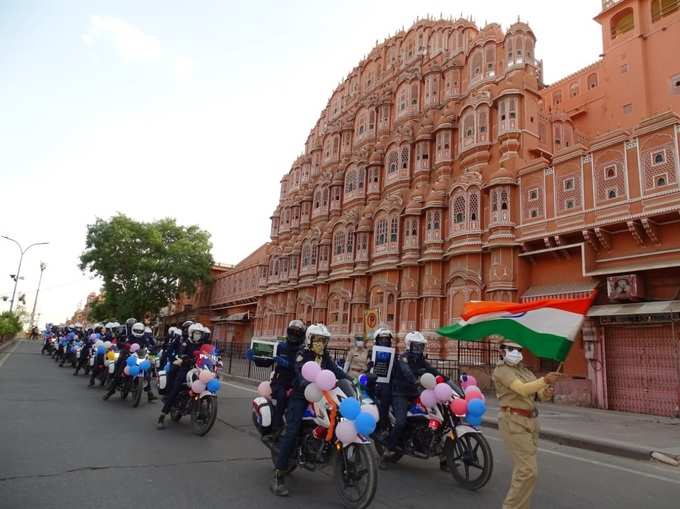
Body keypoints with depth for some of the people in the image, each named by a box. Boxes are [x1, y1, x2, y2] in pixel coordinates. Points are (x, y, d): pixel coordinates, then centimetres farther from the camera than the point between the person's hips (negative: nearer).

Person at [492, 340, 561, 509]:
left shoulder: (523, 370, 16)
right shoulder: (501, 370, -11)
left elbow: (539, 393, 6)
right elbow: (522, 390, -24)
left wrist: (546, 393, -16)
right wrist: (545, 380, -35)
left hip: (530, 421, 8)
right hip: (514, 422, -8)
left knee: (523, 468, 14)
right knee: (528, 470, -12)